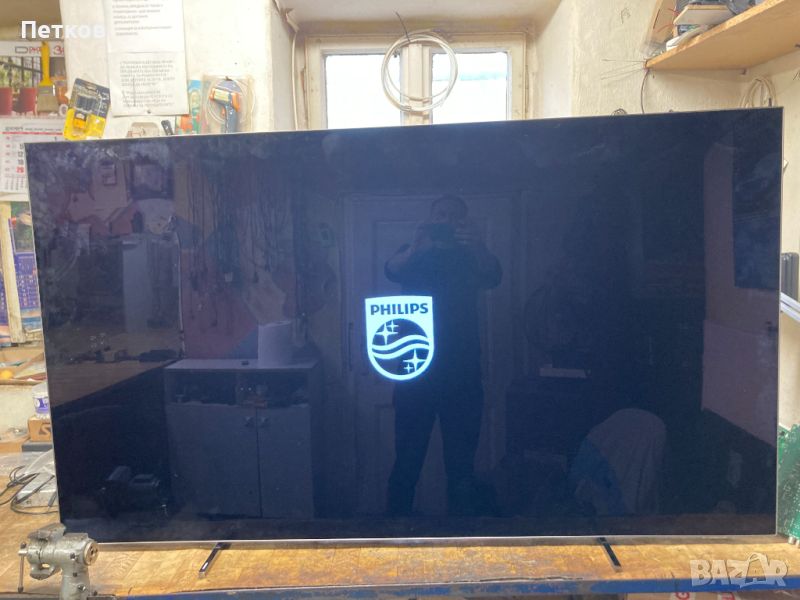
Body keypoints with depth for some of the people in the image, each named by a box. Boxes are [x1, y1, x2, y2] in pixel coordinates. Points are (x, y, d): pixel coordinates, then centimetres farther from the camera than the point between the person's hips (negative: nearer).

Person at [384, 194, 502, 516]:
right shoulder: (414, 254, 9)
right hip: (415, 370, -1)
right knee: (407, 461, 2)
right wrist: (416, 248, -35)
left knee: (461, 462, 6)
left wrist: (478, 246, -33)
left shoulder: (471, 257, 10)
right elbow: (392, 271, -13)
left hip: (462, 373, 1)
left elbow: (493, 277, -12)